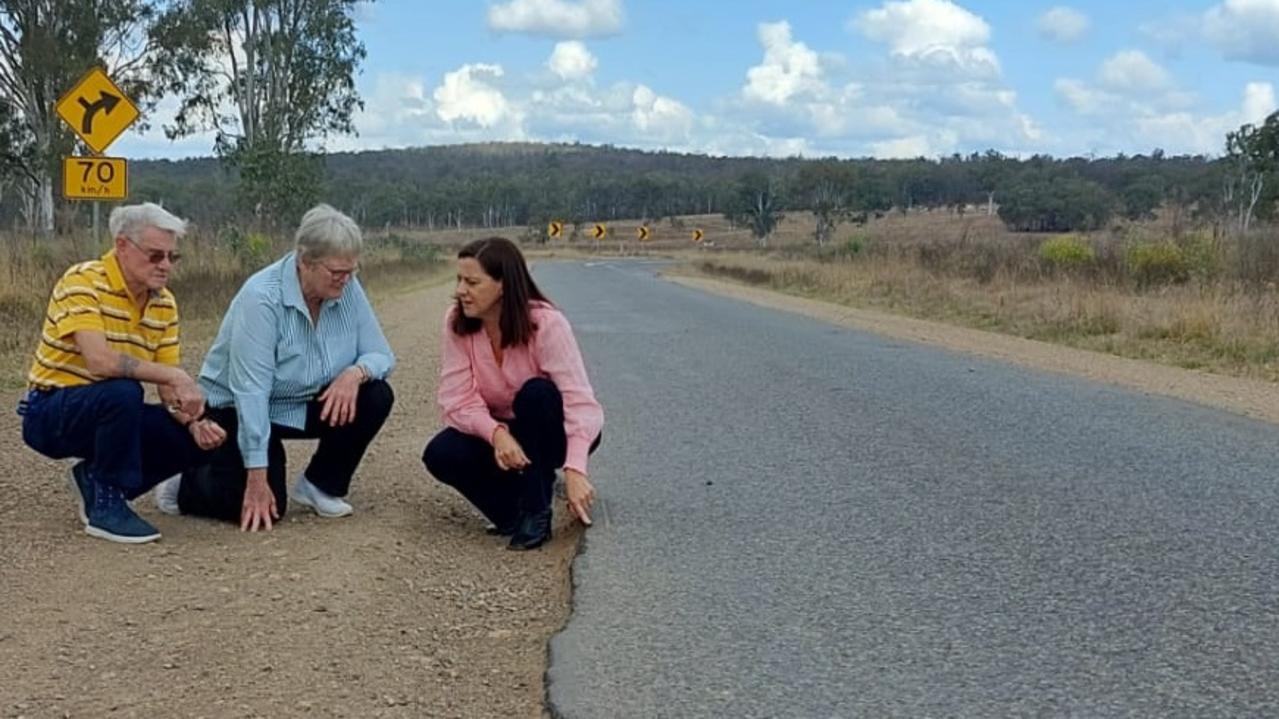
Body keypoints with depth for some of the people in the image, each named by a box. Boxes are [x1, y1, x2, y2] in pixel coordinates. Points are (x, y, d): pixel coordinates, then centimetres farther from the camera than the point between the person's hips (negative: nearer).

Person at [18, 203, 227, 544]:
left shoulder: (164, 302, 2)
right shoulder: (83, 282, -19)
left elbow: (168, 386, 2)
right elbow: (99, 360, -33)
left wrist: (194, 420, -18)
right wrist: (176, 376, -33)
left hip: (111, 411, 7)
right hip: (50, 413, -7)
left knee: (194, 439, -10)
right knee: (123, 392, -35)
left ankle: (95, 479, 12)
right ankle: (105, 504, -16)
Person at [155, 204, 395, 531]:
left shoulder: (347, 290, -12)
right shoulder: (262, 298, -28)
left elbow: (380, 354, -6)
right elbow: (251, 391, -30)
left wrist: (355, 373, -32)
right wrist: (257, 479, -32)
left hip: (304, 405, 6)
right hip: (240, 409, -6)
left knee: (375, 397, -18)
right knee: (263, 509, -22)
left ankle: (321, 485, 3)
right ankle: (187, 484, 9)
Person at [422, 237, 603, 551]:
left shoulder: (546, 324, -27)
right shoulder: (456, 322, -15)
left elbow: (579, 401, -34)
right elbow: (458, 398, -19)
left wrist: (574, 470, -48)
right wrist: (496, 433, -40)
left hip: (548, 431, -3)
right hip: (498, 432, 3)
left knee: (536, 392, -34)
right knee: (440, 454, -24)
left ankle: (536, 513, -20)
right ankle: (517, 511, -1)